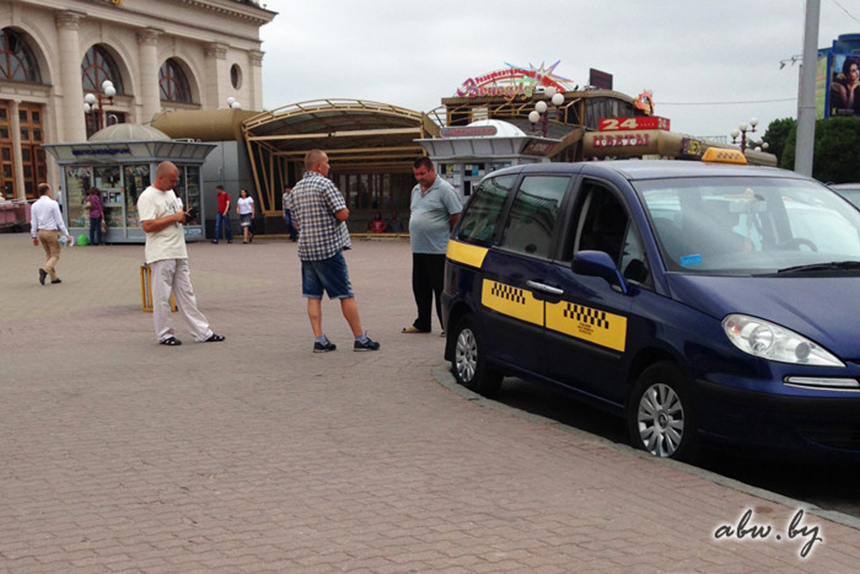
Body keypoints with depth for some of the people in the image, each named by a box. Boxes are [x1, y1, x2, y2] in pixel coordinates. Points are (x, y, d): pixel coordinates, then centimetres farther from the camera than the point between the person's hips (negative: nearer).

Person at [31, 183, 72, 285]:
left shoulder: (34, 205, 3)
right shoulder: (53, 204, -12)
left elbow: (33, 223, 6)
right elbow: (59, 220, -12)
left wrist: (34, 236, 15)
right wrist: (66, 234, -8)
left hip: (40, 232, 5)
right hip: (51, 231, -5)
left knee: (48, 254, 16)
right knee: (55, 255, 4)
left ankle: (54, 278, 16)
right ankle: (45, 270, -22)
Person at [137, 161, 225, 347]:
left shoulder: (170, 193, 17)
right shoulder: (147, 197, -11)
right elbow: (147, 226, -20)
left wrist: (183, 216, 6)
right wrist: (174, 217, -17)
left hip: (179, 253, 8)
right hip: (161, 255, -8)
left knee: (186, 293, 10)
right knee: (162, 296, 0)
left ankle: (202, 332, 12)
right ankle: (164, 334, 11)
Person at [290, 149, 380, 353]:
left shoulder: (296, 189, 14)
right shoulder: (324, 183, -11)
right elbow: (343, 214, -16)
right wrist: (344, 210, 4)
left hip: (306, 249, 7)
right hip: (328, 248, -7)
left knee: (313, 296, 7)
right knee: (346, 295, 0)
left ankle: (319, 340, 4)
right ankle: (360, 339, 5)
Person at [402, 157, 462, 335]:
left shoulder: (445, 189, -9)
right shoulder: (416, 190, 16)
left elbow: (457, 216, -11)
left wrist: (449, 237, -6)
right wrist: (413, 235, 17)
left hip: (438, 250, -8)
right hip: (418, 249, 8)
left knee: (441, 289, -4)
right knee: (420, 288, 13)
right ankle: (422, 324, 24)